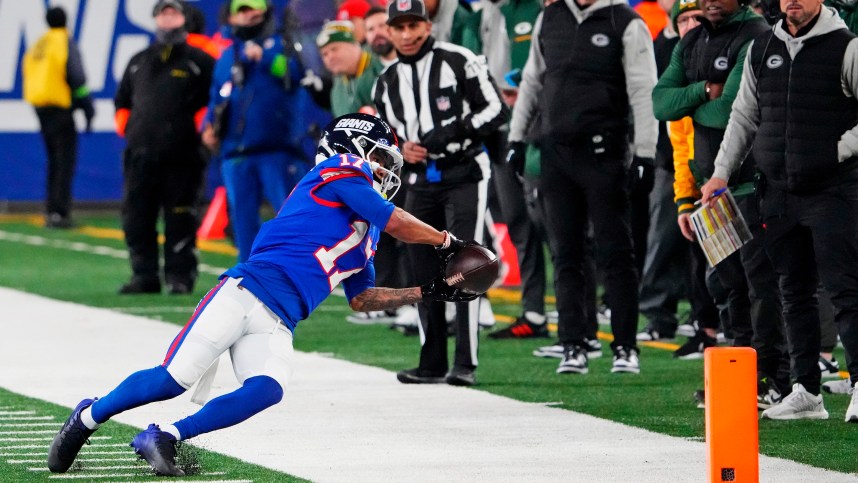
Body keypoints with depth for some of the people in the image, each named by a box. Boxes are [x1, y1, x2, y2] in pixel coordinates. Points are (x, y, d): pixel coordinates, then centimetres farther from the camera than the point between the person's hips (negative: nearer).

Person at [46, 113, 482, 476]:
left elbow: (361, 298, 33)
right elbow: (398, 224, -1)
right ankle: (87, 418, 9)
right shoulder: (340, 172, 4)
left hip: (277, 325, 7)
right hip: (246, 292, -7)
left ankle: (163, 438, -16)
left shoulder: (367, 234, 28)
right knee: (174, 378, -14)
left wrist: (427, 293, 28)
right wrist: (447, 243, 14)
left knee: (266, 392, -22)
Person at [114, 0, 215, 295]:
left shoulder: (199, 61, 6)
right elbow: (122, 101, 28)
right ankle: (144, 276, 8)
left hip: (182, 157, -4)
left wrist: (202, 128, -6)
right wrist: (125, 127, 13)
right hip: (140, 154, 4)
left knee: (180, 220, -5)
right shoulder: (139, 63, 20)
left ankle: (180, 277, -1)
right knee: (136, 217, 2)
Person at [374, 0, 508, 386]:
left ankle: (465, 364, -15)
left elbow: (495, 110, -8)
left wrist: (452, 134, -19)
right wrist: (400, 149, -2)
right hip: (421, 181, 6)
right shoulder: (387, 82, 12)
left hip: (464, 176, -6)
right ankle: (432, 364, 15)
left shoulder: (459, 62, -6)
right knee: (424, 273, 7)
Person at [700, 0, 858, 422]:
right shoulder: (761, 49, 11)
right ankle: (806, 391, 15)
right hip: (778, 192, 6)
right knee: (794, 291, 9)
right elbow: (744, 117, 18)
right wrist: (721, 173, 12)